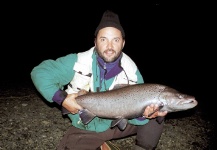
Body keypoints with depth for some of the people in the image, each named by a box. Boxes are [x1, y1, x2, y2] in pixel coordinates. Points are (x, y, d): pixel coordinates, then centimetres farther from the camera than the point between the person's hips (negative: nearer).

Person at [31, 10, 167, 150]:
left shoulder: (132, 72, -14)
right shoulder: (78, 62, -20)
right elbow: (39, 72, -15)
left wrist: (142, 115, -37)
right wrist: (61, 98, -27)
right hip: (85, 129, 0)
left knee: (156, 115, -14)